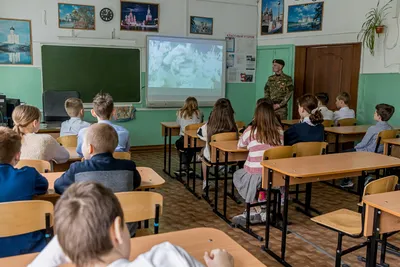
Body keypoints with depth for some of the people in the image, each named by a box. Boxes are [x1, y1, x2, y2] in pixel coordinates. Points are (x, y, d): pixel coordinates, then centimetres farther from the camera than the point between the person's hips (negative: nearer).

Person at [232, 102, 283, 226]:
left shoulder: (251, 130, -7)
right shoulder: (279, 131, -1)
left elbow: (240, 145, 11)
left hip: (255, 175, -4)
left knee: (237, 175, 28)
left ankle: (257, 210, 19)